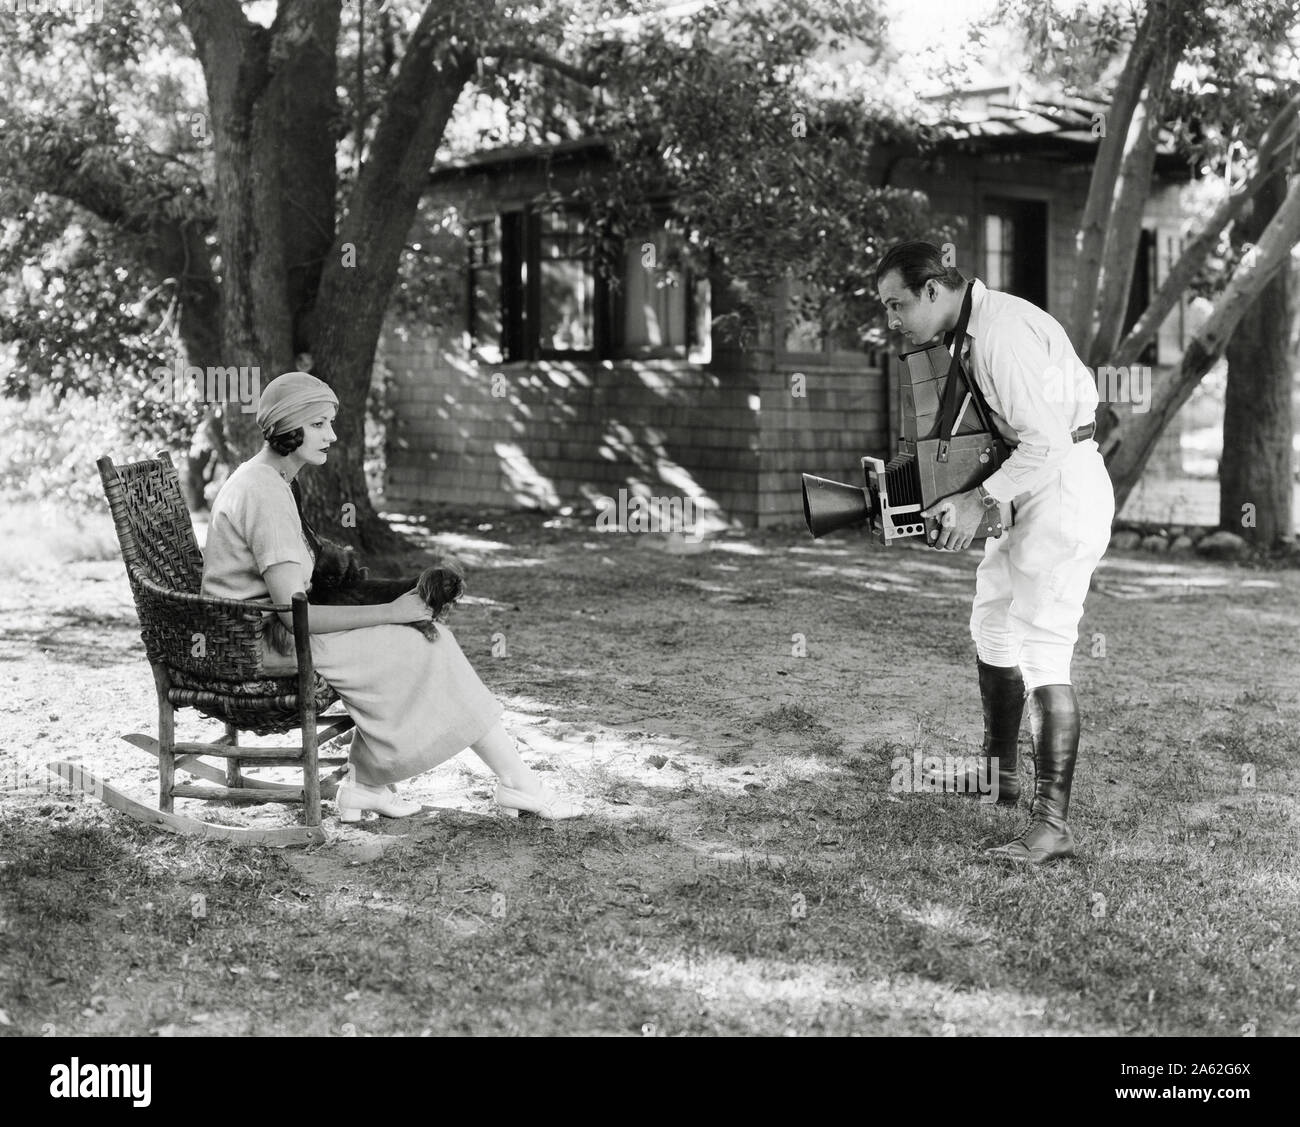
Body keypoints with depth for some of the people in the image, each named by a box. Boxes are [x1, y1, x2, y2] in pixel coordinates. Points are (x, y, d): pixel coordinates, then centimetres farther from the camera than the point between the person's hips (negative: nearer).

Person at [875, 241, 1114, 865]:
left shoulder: (1002, 334, -23)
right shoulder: (971, 329, 10)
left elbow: (1046, 442, -27)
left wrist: (978, 499, -25)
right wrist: (945, 490, 8)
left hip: (1065, 487, -11)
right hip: (1030, 486, 11)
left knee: (1042, 650, -14)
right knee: (992, 624, 21)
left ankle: (1051, 823, -14)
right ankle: (998, 772, 38)